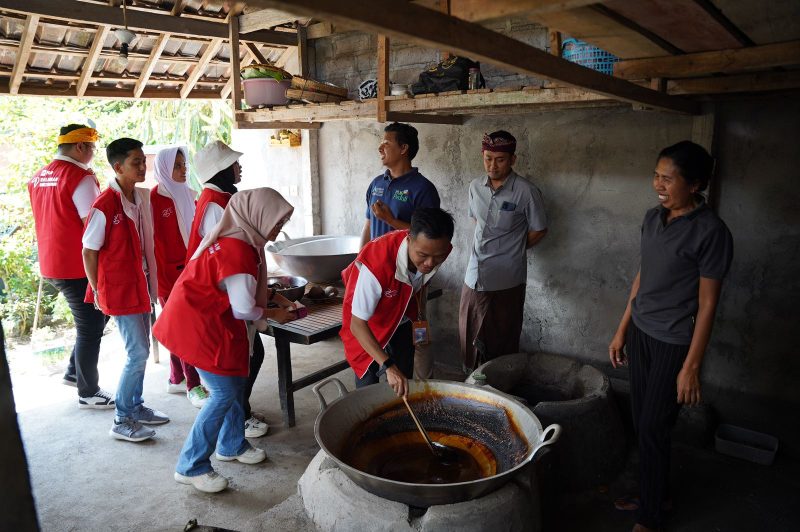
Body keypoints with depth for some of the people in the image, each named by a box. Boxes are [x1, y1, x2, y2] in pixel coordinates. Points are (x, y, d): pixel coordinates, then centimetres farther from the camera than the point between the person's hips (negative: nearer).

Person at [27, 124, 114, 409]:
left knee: (94, 317, 23)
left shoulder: (38, 177, 10)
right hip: (78, 267, -8)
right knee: (90, 329, 4)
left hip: (51, 264, 8)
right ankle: (88, 393, 16)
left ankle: (74, 372, 29)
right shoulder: (81, 177, -17)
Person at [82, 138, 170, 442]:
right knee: (138, 354, -4)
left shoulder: (142, 197, 4)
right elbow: (88, 252, -11)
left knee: (140, 351, 16)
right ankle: (122, 422, 11)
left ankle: (136, 407, 31)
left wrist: (150, 281, 11)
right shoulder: (104, 206, -18)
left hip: (141, 286, 8)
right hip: (119, 289, -7)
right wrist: (98, 292, -6)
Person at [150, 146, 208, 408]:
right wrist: (161, 276, -15)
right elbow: (151, 240, -13)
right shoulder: (153, 199, -10)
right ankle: (193, 386, 4)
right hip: (167, 271, -6)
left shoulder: (187, 195, 9)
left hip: (189, 269, 6)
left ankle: (176, 379, 25)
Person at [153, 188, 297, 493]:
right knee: (225, 392, -4)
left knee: (236, 380, 15)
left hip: (207, 320, 10)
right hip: (198, 325, -10)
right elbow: (244, 309, -19)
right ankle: (191, 467, 9)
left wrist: (275, 297, 12)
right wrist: (273, 314, -2)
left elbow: (243, 283, 20)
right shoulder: (238, 250, -25)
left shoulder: (233, 237, 7)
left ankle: (232, 445, 33)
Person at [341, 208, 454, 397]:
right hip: (369, 320, -4)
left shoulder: (439, 250, -24)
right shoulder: (377, 263, -43)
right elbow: (357, 324, -37)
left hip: (403, 320, 5)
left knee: (404, 383, 9)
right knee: (368, 382, -5)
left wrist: (418, 316, 6)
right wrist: (388, 366, -44)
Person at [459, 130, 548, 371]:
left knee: (501, 343, 6)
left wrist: (511, 251, 5)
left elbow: (538, 231, -1)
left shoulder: (526, 192, -11)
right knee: (469, 338, 14)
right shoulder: (475, 187, 6)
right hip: (474, 276, 5)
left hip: (506, 281, -5)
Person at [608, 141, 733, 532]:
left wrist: (691, 366, -13)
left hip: (673, 343, -6)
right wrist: (622, 330, 14)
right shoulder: (653, 218, 3)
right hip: (640, 333, 7)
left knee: (653, 429, 3)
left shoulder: (710, 232, -17)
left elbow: (707, 304, -14)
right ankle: (655, 493, 37)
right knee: (642, 422, 16)